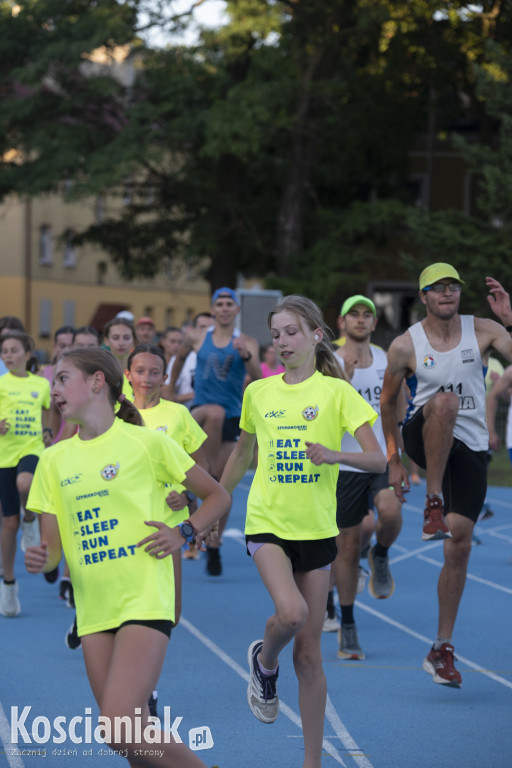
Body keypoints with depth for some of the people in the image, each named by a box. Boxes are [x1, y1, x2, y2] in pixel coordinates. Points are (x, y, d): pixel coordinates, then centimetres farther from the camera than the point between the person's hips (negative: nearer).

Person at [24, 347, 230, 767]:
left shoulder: (145, 442, -1)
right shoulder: (55, 459, 12)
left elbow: (217, 496, 7)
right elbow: (53, 544, 10)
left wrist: (185, 533, -10)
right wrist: (41, 560, -12)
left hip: (145, 602, -5)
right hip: (94, 610, 5)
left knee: (121, 729, -18)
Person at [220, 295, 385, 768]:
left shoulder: (336, 392, -3)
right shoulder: (258, 392, 5)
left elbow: (378, 460, -10)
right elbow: (242, 454, 21)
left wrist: (335, 455, -28)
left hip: (316, 529, 0)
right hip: (267, 522, 0)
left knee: (309, 652, 3)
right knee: (290, 612, -28)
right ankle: (264, 663, 7)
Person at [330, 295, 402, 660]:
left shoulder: (386, 358, 6)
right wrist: (345, 376, -28)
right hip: (346, 463, -2)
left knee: (391, 512, -29)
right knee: (348, 546, 4)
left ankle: (381, 556, 5)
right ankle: (347, 626, 17)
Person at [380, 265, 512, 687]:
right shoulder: (405, 346, -3)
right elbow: (388, 403, 8)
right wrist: (393, 460, 8)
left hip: (471, 448, 2)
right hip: (423, 438, -2)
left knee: (460, 544, -3)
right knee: (444, 400, -36)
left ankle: (442, 649, 6)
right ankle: (433, 502, -28)